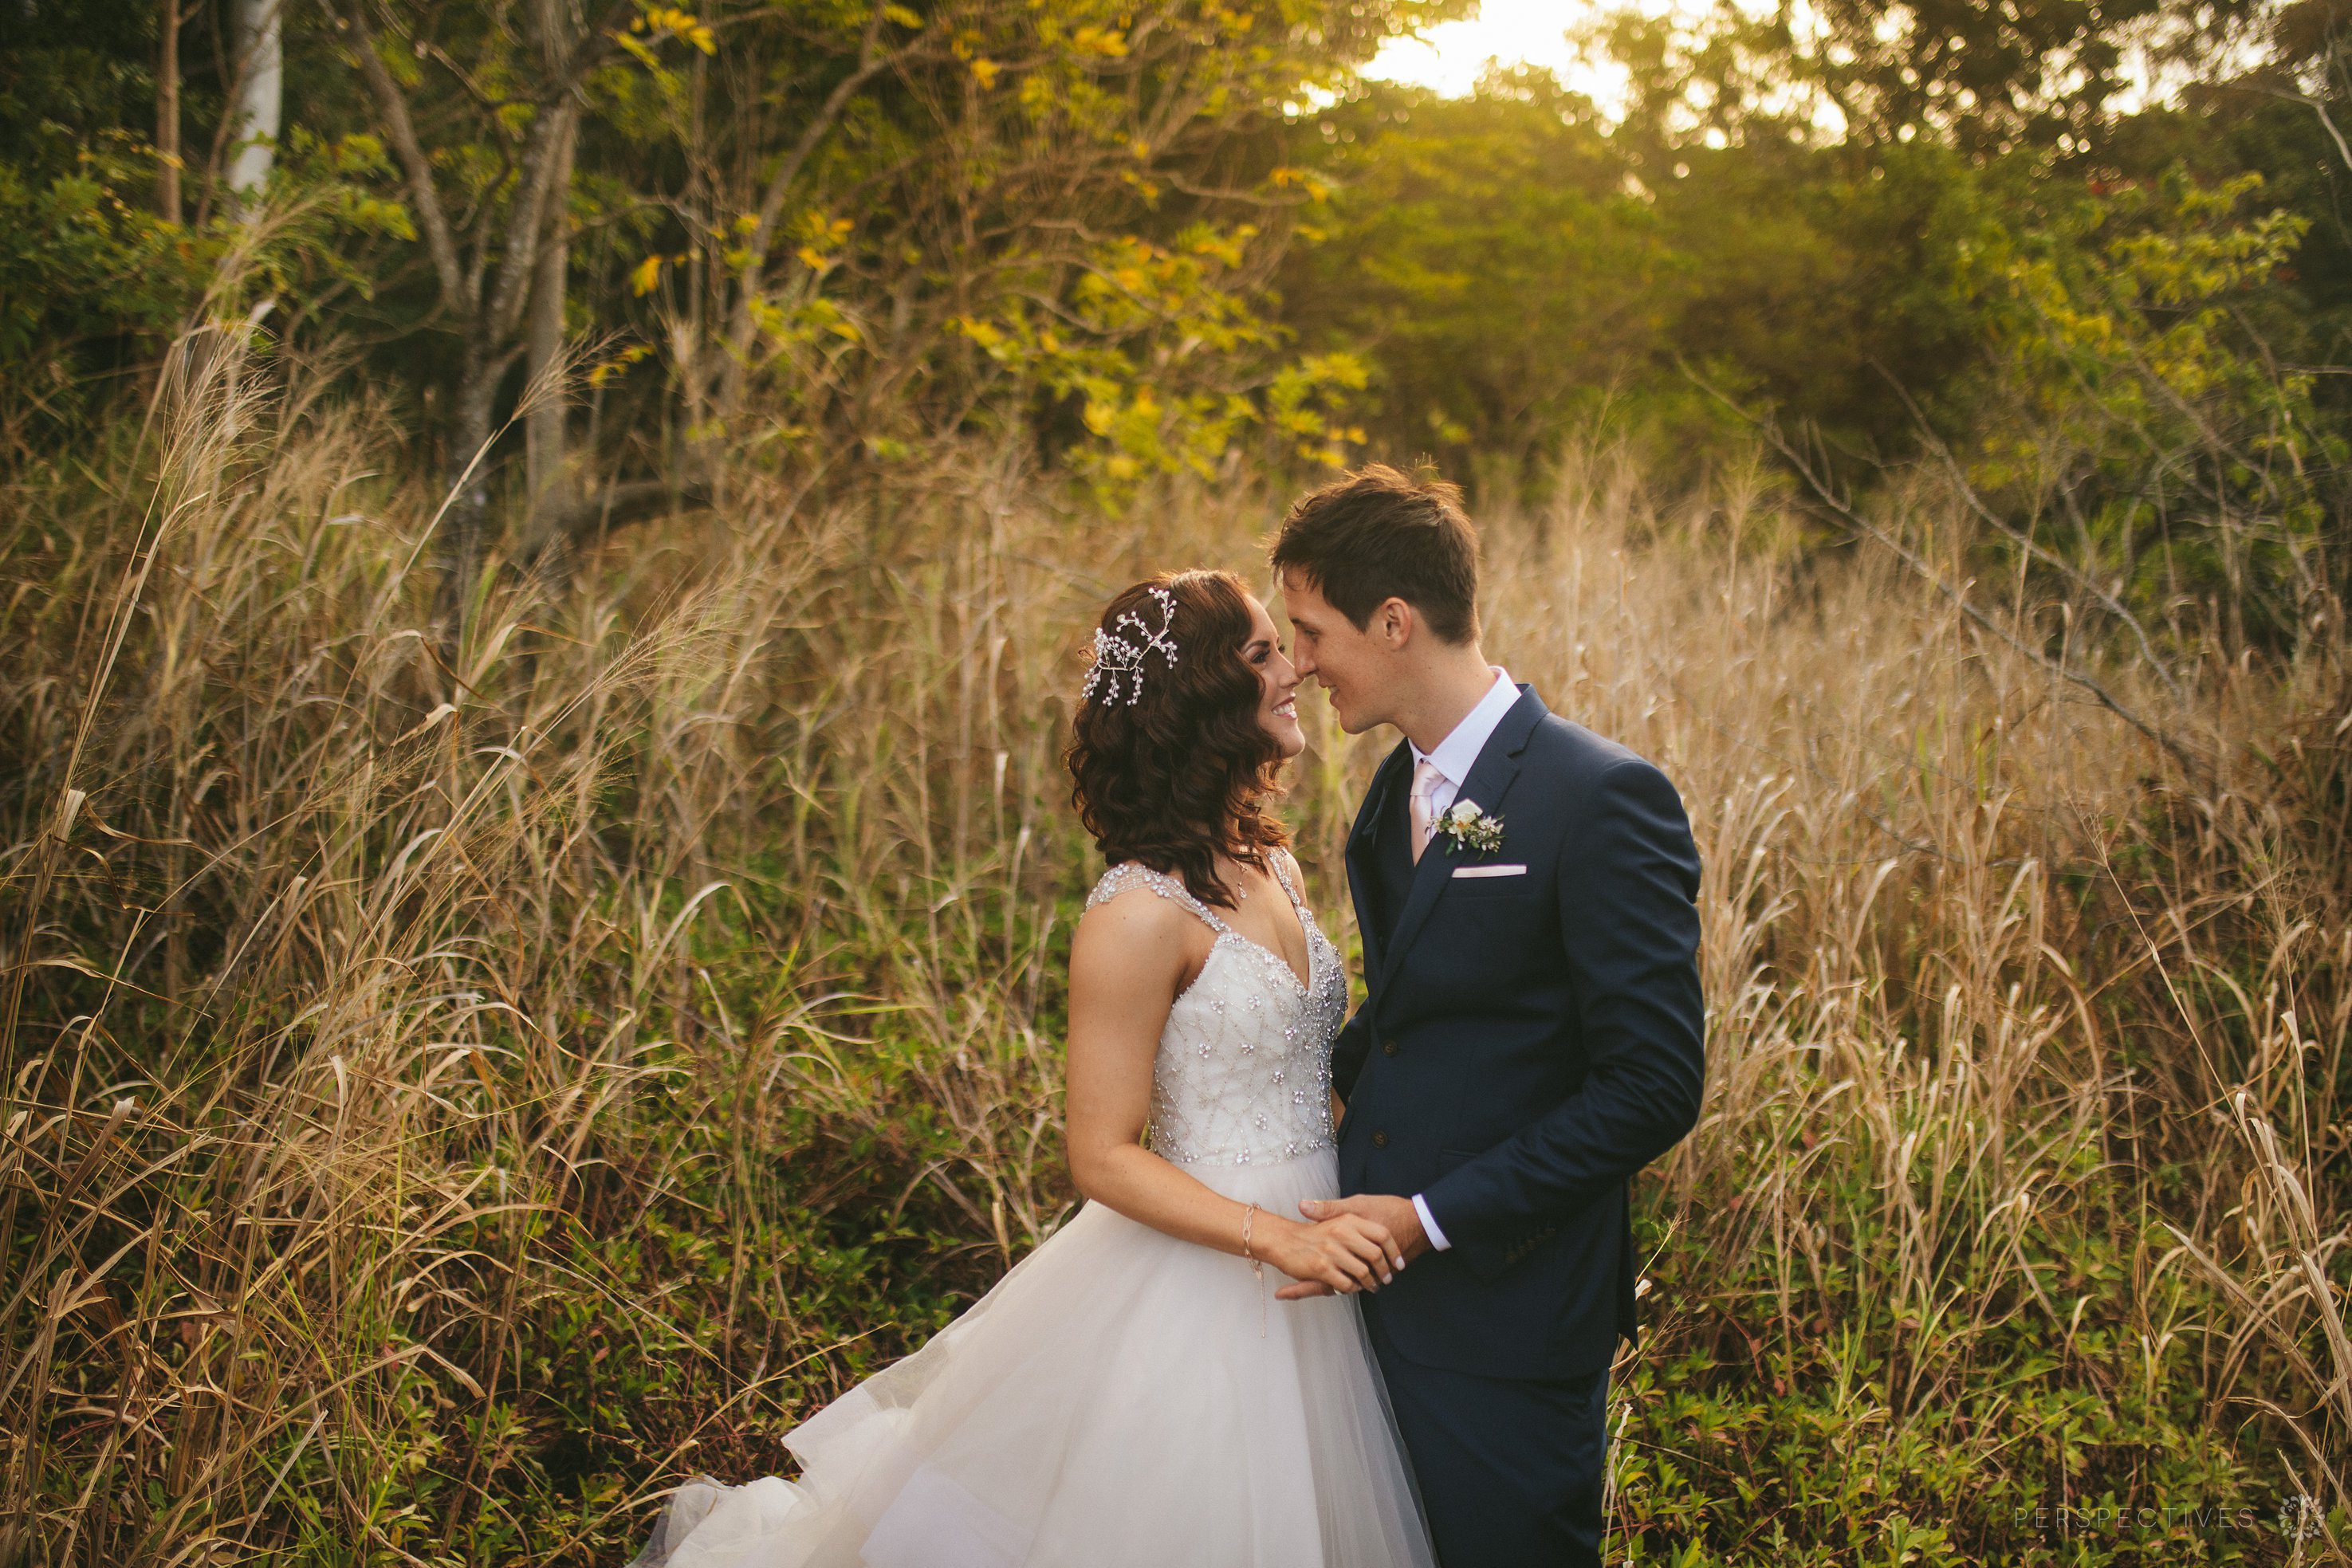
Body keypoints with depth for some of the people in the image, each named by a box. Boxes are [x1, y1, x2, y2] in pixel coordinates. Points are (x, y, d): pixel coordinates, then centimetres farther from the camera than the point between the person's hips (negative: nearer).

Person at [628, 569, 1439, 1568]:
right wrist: (1278, 1240, -24)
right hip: (1192, 1289, -8)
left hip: (1305, 1278, 8)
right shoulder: (1141, 915, -19)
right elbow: (1103, 1157, -17)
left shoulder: (1272, 865, 6)